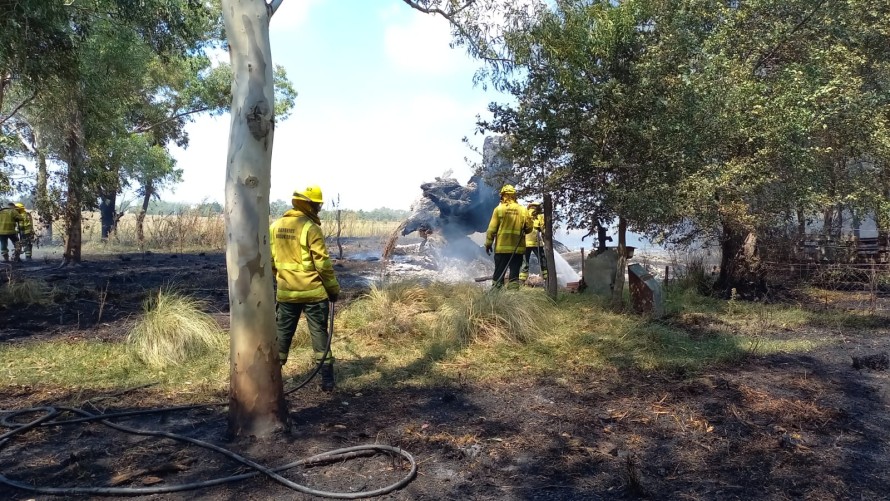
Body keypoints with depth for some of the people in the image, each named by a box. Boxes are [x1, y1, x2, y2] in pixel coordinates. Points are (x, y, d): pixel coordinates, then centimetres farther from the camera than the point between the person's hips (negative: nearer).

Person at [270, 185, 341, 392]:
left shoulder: (275, 226, 4)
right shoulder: (311, 228, -15)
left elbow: (271, 260, 10)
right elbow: (322, 263, -15)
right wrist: (333, 288, -5)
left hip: (286, 292, 5)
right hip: (313, 292, -4)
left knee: (282, 333, 14)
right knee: (319, 333, 5)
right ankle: (327, 380, 9)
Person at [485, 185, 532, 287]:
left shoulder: (499, 209, -3)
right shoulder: (523, 210, 3)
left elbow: (492, 229, -4)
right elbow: (528, 229, 5)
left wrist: (488, 243, 4)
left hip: (502, 247, -2)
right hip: (518, 248, 2)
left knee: (499, 272, 5)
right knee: (514, 272, 6)